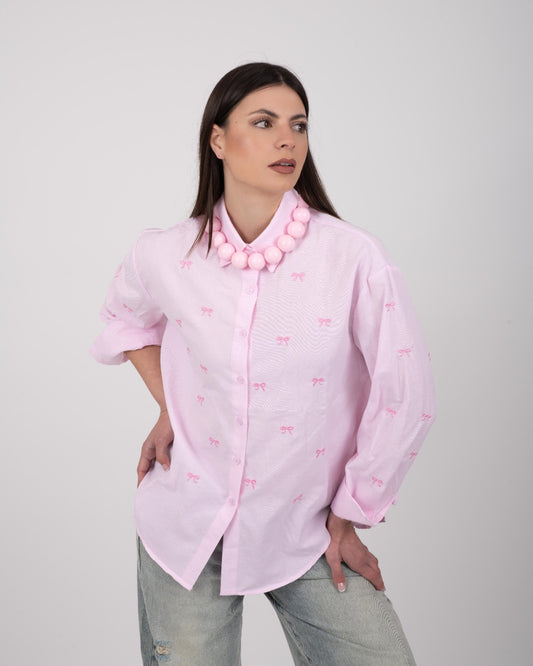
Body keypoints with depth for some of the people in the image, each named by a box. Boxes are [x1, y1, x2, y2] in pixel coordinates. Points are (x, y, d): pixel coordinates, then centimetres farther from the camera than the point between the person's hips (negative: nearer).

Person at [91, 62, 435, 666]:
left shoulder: (353, 257, -15)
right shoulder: (165, 255, -7)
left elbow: (403, 399, -7)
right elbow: (128, 319, 17)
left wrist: (349, 515, 0)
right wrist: (169, 408, 5)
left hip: (304, 533, -1)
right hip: (187, 523, 1)